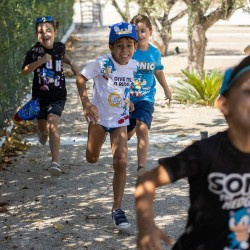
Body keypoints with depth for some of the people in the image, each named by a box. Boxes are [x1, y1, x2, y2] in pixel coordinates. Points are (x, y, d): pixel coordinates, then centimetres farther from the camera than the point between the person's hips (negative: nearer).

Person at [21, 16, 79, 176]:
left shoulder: (59, 47, -3)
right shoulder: (34, 52, -11)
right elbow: (24, 71, -16)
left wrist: (71, 63, 8)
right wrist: (40, 61, -26)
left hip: (58, 95, -1)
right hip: (40, 95, 1)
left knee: (52, 124, -22)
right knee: (42, 127, 18)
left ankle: (56, 162, -25)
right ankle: (43, 134, 59)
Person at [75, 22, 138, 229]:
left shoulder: (133, 66, -11)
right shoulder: (102, 63, -22)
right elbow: (81, 79, -13)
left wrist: (128, 101, 3)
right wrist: (86, 103, -23)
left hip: (120, 119, 1)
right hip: (99, 116, -1)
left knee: (121, 162, -12)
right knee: (92, 158, 16)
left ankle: (117, 208, -3)